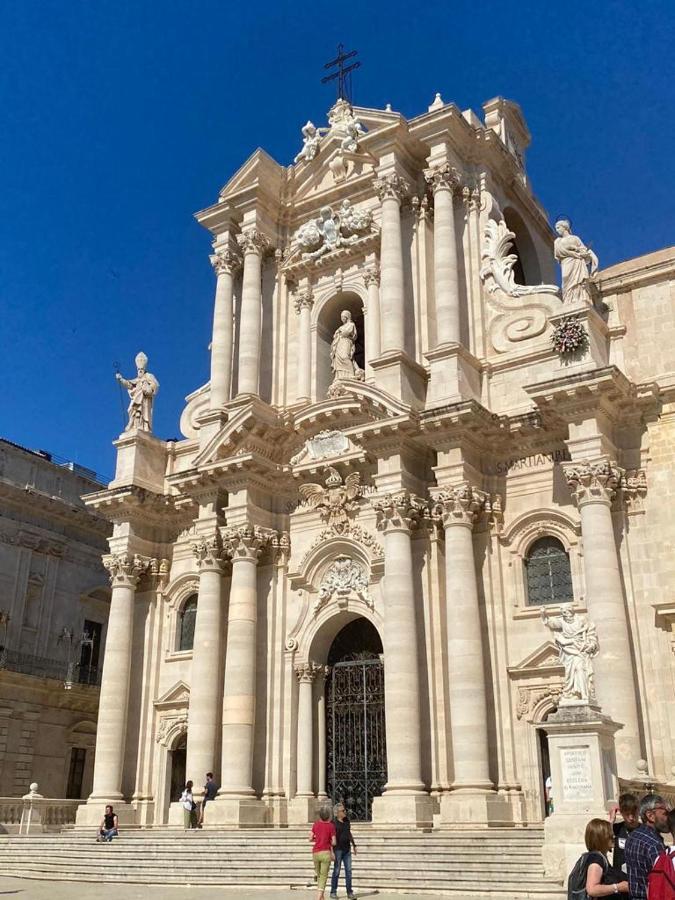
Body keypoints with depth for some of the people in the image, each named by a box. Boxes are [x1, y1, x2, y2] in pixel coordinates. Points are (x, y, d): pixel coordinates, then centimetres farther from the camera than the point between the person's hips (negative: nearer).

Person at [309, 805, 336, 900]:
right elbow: (333, 842, -5)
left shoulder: (316, 824, 2)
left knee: (319, 876, 22)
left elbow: (310, 839, 4)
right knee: (323, 878, 1)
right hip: (325, 853, -4)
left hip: (315, 853, 4)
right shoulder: (331, 826, -8)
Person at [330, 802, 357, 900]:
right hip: (338, 849, -5)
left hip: (347, 849, 6)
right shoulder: (333, 823, -12)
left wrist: (353, 845, 17)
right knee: (336, 871, 1)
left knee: (348, 870, 4)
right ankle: (333, 892, 13)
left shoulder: (347, 820, 7)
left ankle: (349, 892, 10)